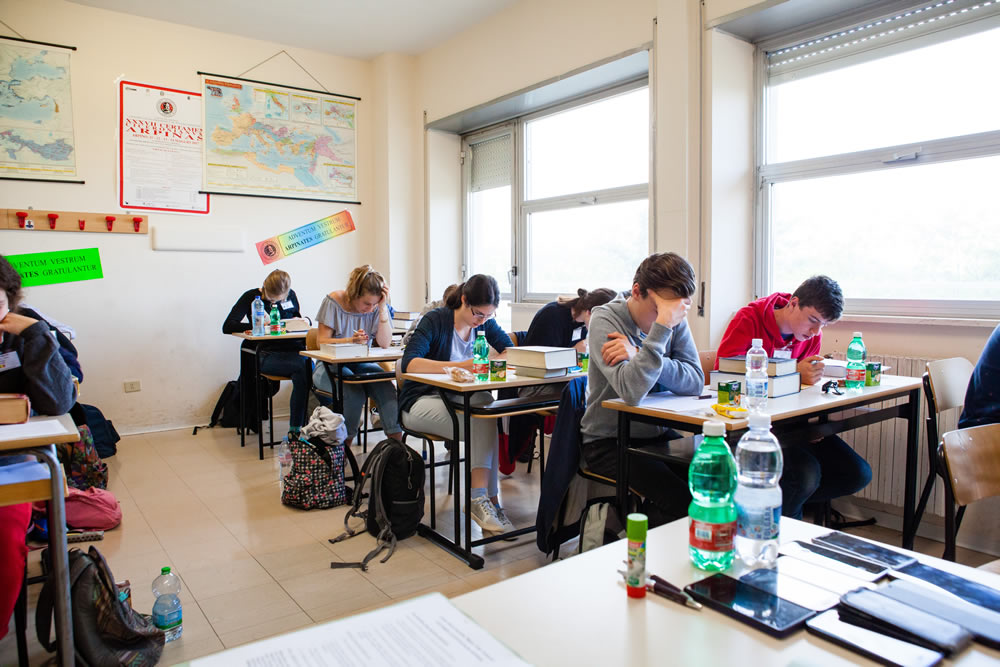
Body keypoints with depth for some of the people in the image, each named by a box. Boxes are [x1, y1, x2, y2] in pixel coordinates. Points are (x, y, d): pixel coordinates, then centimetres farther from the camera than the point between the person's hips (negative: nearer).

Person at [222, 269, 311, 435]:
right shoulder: (251, 297, 5)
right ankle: (295, 429, -26)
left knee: (311, 367, -30)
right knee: (303, 368, -32)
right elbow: (227, 326, -3)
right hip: (265, 354, -4)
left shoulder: (291, 295, 15)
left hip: (292, 350, 4)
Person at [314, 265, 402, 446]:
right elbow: (322, 341, -9)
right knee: (354, 391, -33)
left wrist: (383, 308, -19)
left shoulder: (377, 307, -3)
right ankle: (344, 446, -15)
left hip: (361, 364, 3)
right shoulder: (333, 302, -9)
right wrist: (351, 340, -26)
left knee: (385, 386, -28)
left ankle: (397, 443, -19)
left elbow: (385, 343, -12)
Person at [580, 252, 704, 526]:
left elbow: (695, 381, -12)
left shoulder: (676, 321, 1)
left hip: (658, 434, 6)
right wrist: (662, 326, -32)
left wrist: (639, 356, -25)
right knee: (679, 498, -24)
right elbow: (631, 391, -30)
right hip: (609, 441, -5)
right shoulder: (604, 320, -16)